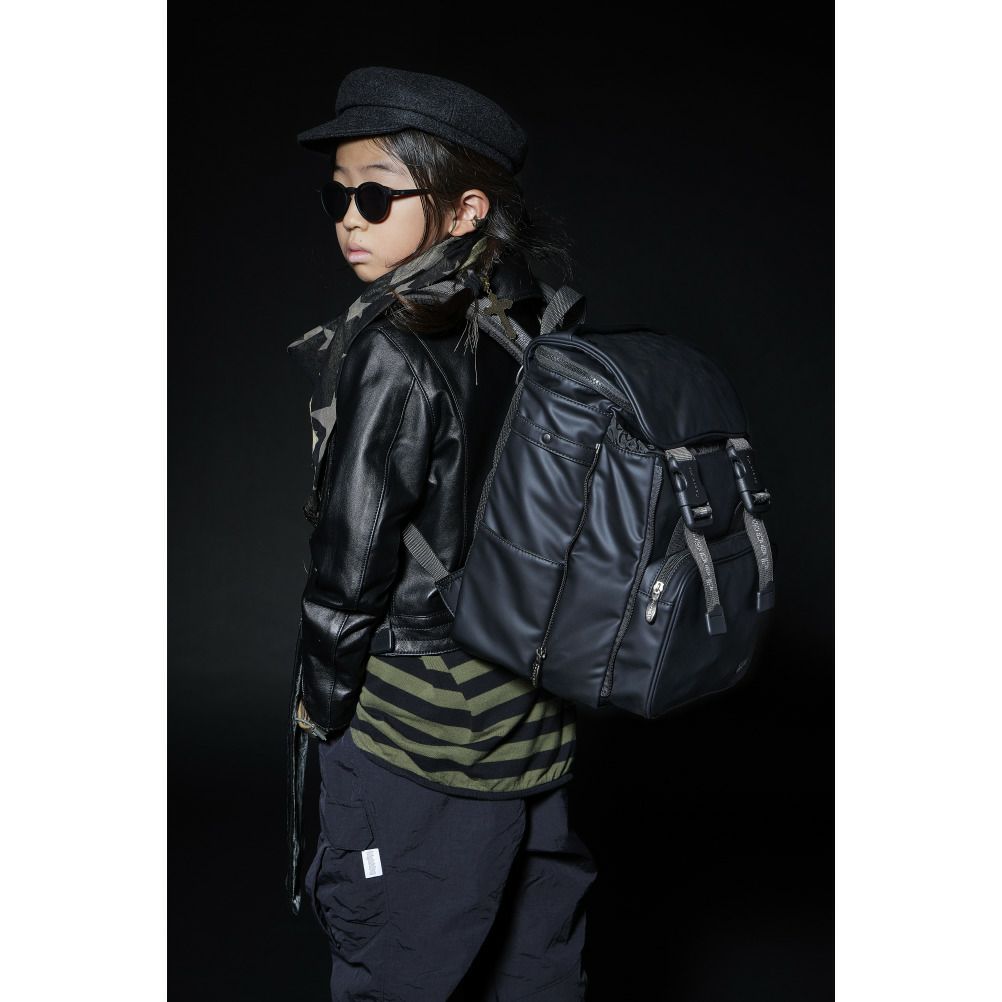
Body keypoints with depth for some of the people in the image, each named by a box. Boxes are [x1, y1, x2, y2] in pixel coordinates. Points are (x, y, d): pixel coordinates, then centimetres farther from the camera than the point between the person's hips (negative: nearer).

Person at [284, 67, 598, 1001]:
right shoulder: (531, 334, 2)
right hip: (535, 711, 7)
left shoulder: (390, 349, -18)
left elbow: (354, 551, -16)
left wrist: (321, 693, -3)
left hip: (411, 718, -7)